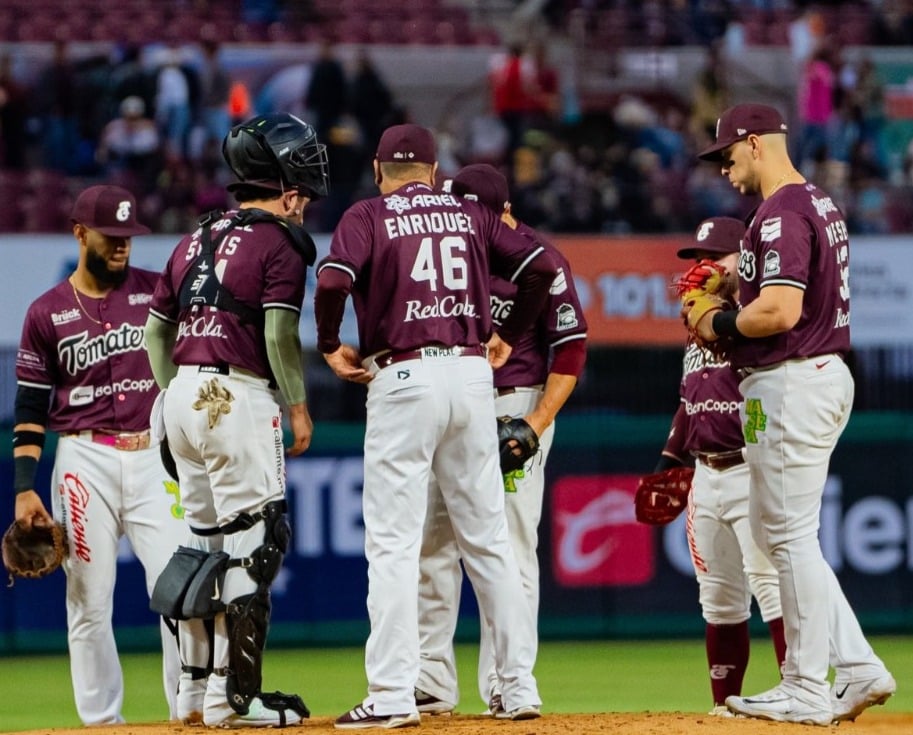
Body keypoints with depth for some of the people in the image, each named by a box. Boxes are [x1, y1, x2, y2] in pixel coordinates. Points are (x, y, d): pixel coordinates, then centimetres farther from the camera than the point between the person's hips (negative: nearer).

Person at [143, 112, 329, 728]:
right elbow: (280, 335, -14)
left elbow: (155, 331, 18)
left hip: (182, 395, 8)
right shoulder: (280, 244, -6)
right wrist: (300, 408, -6)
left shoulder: (195, 242, 17)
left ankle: (195, 689, 21)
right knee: (252, 547, -4)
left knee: (203, 541, 16)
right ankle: (234, 696, -7)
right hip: (238, 397, -8)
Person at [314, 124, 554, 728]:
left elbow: (333, 281, -16)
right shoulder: (471, 215, 13)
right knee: (489, 539, 10)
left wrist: (330, 346, 0)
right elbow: (542, 266, 4)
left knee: (393, 542, -4)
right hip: (472, 375, 4)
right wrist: (509, 336, 15)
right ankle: (520, 687, 10)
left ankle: (393, 696, -10)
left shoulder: (368, 216, 2)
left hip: (404, 378, -4)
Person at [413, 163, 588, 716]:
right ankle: (431, 682, 5)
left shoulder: (541, 260, -7)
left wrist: (540, 419, -16)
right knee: (432, 544, 2)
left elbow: (571, 347, -7)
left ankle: (504, 684, -3)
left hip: (516, 407, -4)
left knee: (511, 546, -6)